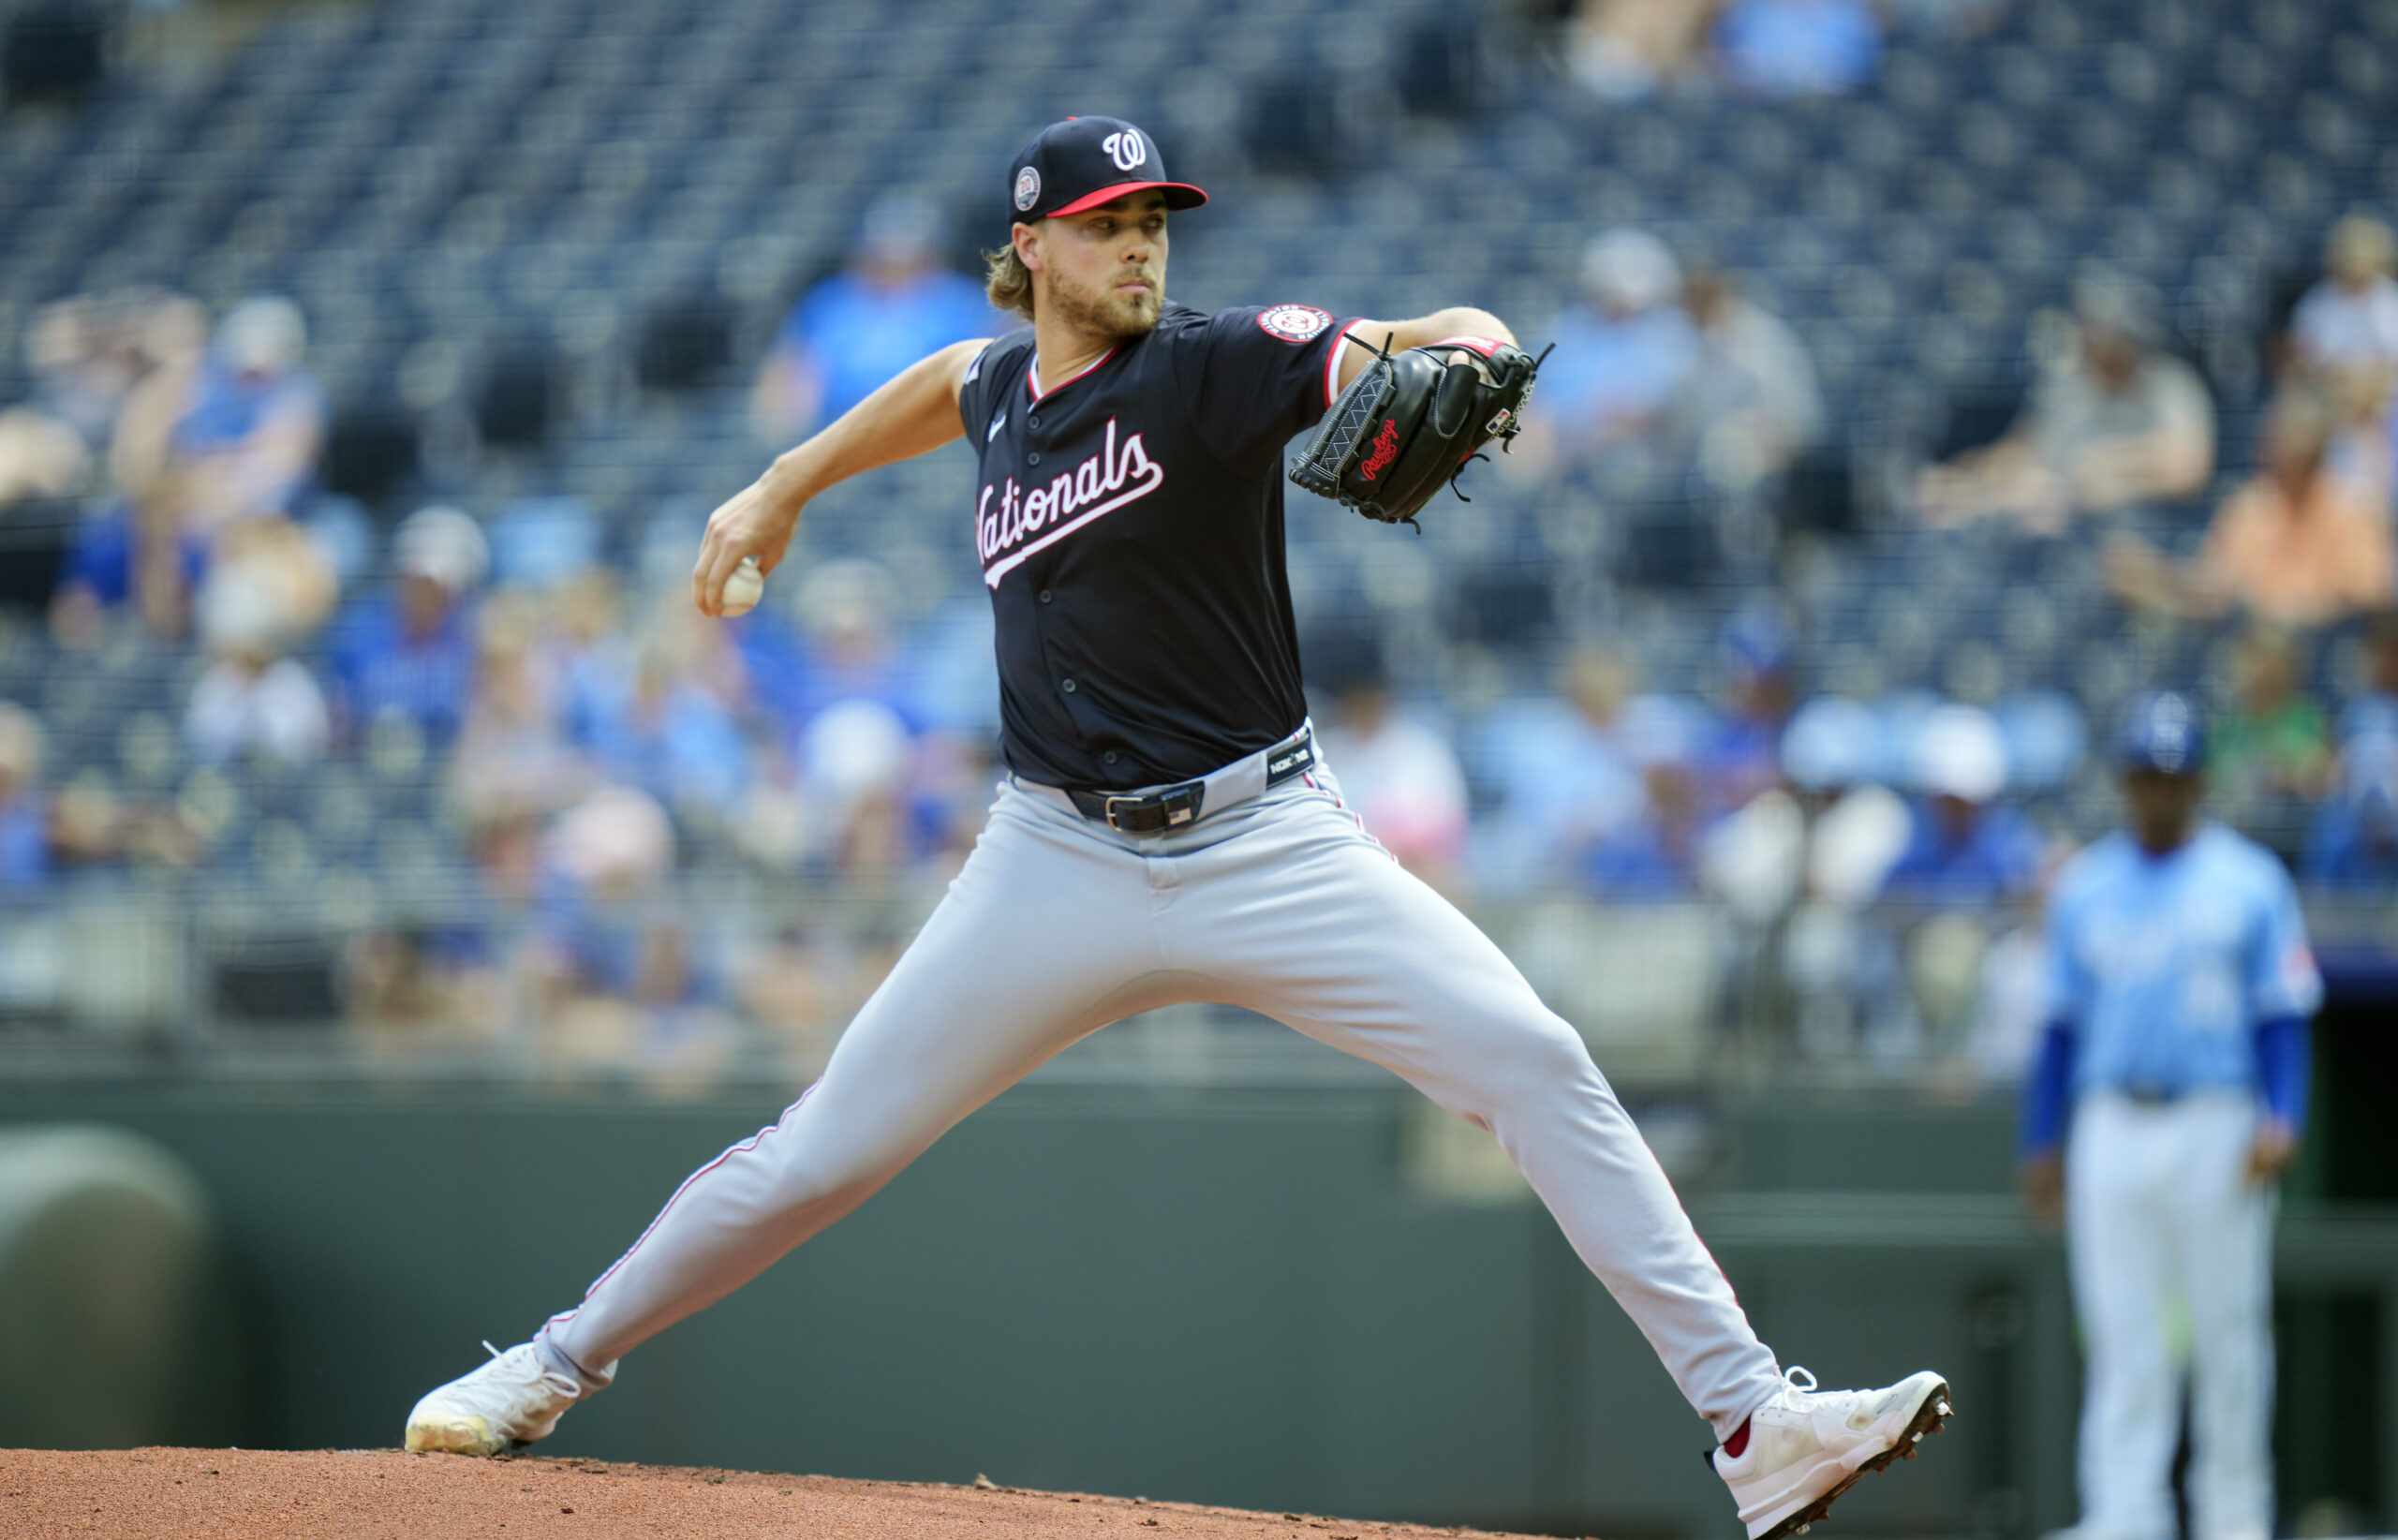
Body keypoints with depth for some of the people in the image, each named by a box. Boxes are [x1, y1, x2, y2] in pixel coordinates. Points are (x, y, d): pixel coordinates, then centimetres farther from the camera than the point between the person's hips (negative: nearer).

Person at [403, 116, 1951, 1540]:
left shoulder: (1213, 362, -8)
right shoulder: (1006, 388, 7)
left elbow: (1475, 344, -23)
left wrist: (1420, 358, -45)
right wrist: (783, 489, 37)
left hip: (1269, 849, -3)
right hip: (1064, 868, 3)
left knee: (1537, 1066, -18)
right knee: (819, 1156, 3)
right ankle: (556, 1368, 22)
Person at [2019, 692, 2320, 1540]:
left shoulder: (2251, 882, 3)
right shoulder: (2083, 888, 11)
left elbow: (2282, 1017, 1)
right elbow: (2061, 1025, 14)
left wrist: (2282, 1120, -12)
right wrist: (2041, 1142, 9)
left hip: (2216, 1128, -2)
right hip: (2110, 1131, 2)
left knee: (2228, 1331, 1)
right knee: (2122, 1337, -2)